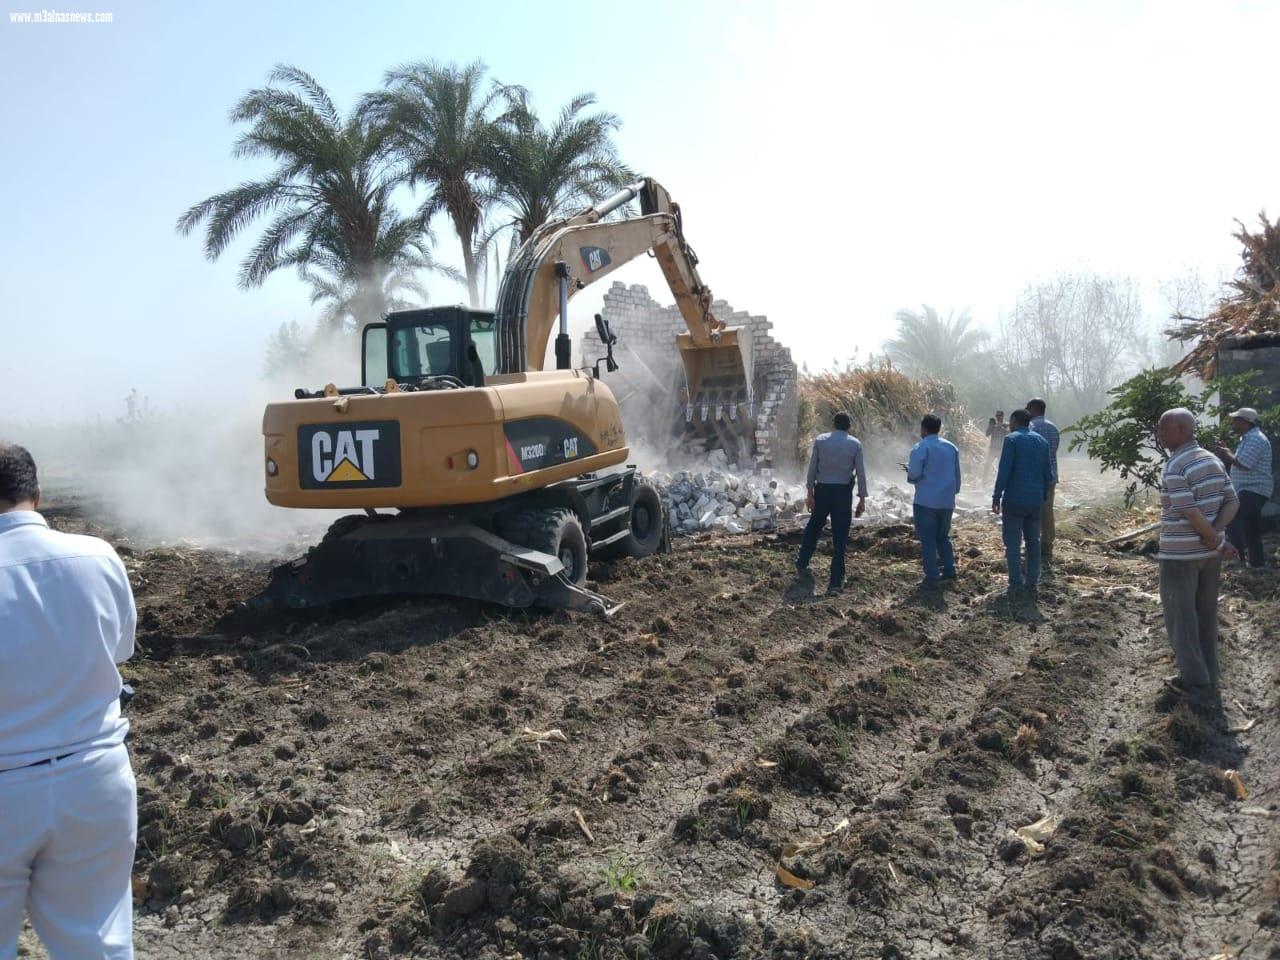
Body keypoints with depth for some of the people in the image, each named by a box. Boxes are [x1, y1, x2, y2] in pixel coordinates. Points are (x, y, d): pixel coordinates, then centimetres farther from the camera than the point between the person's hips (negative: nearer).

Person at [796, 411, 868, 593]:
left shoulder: (820, 441, 1)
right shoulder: (855, 444, 0)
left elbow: (812, 468, -1)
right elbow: (861, 472, -2)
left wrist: (810, 492, 3)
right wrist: (862, 499, 3)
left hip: (822, 490, 1)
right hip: (843, 492, -1)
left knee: (814, 527, 21)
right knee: (840, 536, 3)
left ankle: (802, 565, 26)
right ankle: (836, 581, 5)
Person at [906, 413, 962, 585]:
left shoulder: (921, 447, -11)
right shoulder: (951, 447, 10)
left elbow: (914, 472, -19)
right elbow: (957, 474, 16)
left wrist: (908, 471, 3)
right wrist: (954, 491, 28)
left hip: (926, 501, -6)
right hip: (947, 501, 6)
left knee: (928, 539, 0)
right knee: (943, 537, 20)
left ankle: (932, 575, 0)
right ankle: (949, 570, 17)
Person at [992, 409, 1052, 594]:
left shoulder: (1012, 440, -7)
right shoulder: (1042, 441, 12)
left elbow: (1004, 471, -13)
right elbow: (1048, 474, 13)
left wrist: (996, 497, -9)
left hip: (1014, 499, -6)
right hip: (1036, 500, 6)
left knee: (1013, 543, -3)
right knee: (1033, 541, 12)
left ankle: (1016, 584, -5)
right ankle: (1032, 582, 13)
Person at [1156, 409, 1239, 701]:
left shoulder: (1174, 468, -18)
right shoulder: (1212, 460, 7)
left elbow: (1191, 514, -23)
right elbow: (1233, 502, 4)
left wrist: (1215, 540, -9)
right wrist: (1215, 535, -7)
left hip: (1180, 553, -8)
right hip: (1210, 551, 8)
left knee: (1181, 618, 3)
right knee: (1206, 614, 15)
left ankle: (1195, 682, 8)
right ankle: (1209, 677, 24)